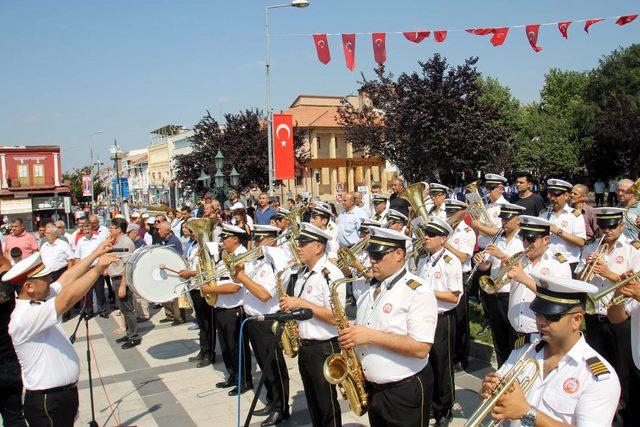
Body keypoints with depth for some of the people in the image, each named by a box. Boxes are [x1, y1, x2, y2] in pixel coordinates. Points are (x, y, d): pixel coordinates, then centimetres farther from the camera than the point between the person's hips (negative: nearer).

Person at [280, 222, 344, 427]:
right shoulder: (301, 274, 9)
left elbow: (334, 317, -24)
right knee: (312, 402, 19)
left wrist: (301, 303, -23)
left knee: (327, 405, 5)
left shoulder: (331, 274, -17)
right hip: (304, 346, 8)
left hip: (324, 348, -8)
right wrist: (289, 308, -1)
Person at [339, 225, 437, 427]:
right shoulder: (370, 292, 9)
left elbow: (421, 348, -24)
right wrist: (349, 338, -1)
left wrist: (371, 336, -25)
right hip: (371, 389, 7)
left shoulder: (418, 291, -16)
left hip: (405, 391, -7)